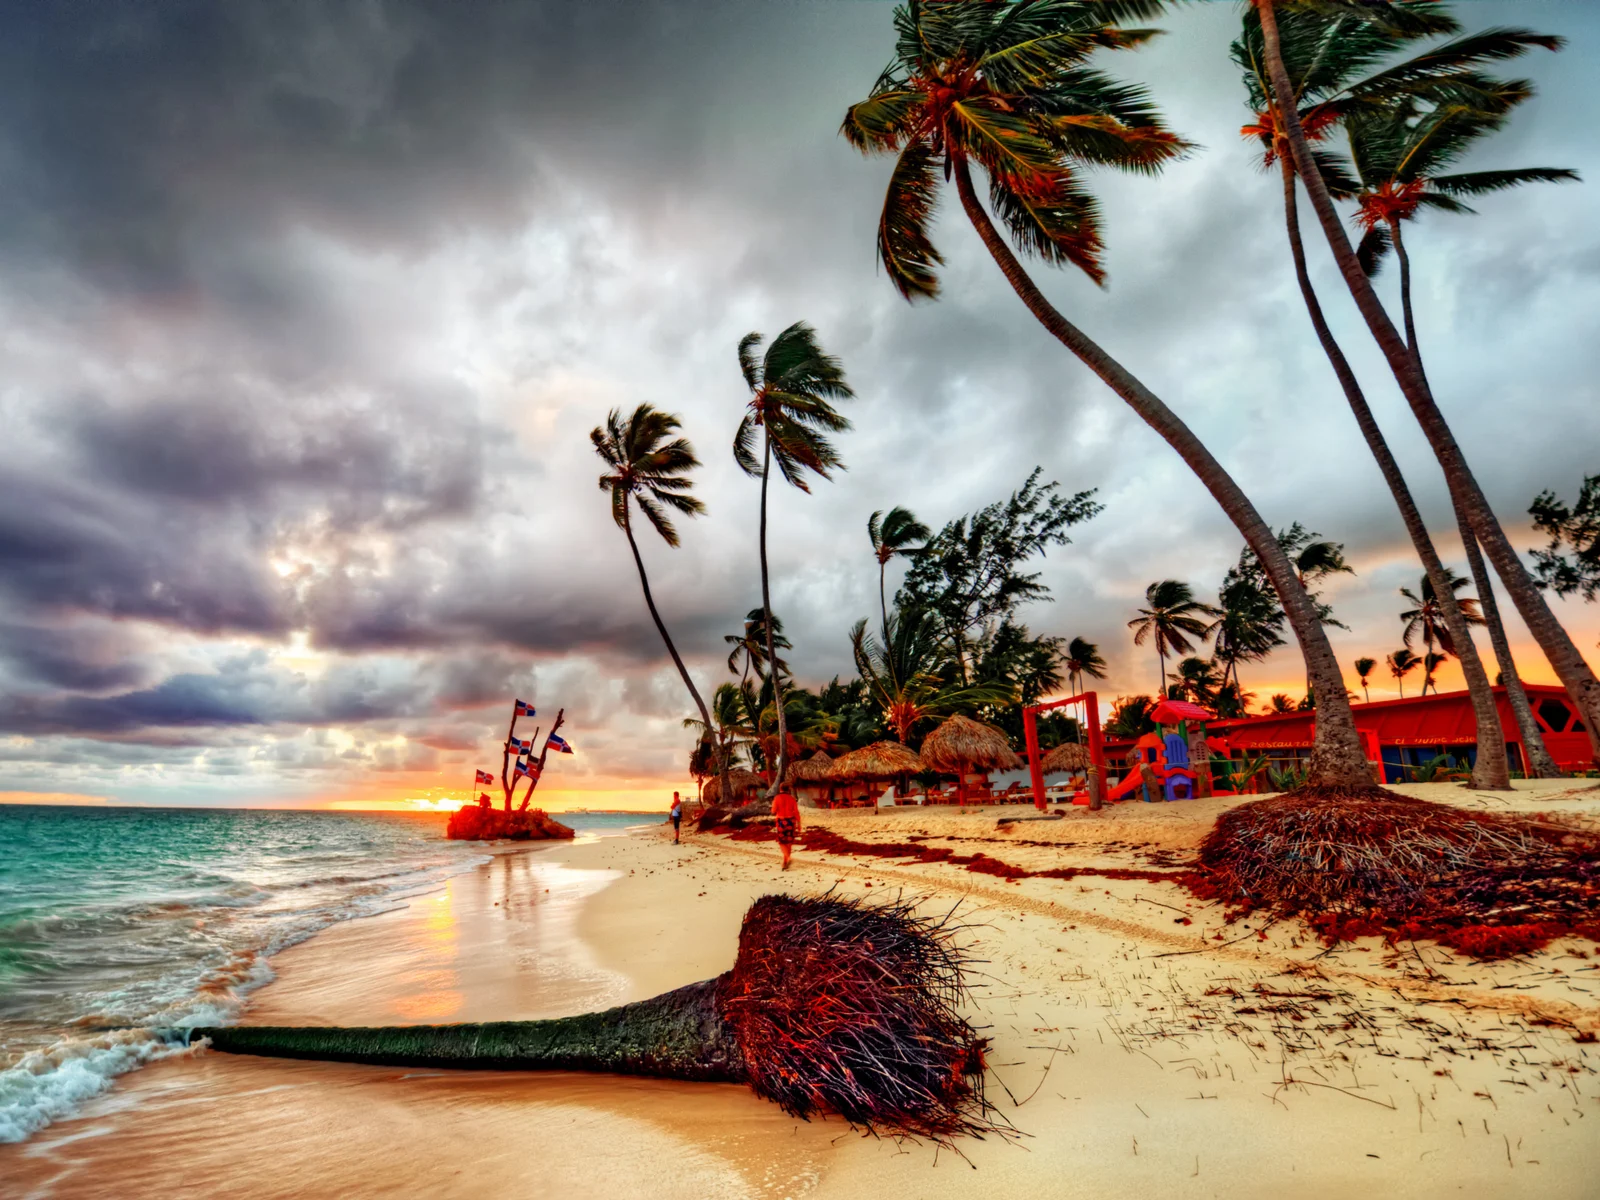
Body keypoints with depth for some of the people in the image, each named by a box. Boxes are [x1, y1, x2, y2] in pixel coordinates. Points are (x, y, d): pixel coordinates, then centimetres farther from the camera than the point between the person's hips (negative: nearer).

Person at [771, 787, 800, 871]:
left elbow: (773, 811, -9)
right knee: (788, 842, 12)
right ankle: (785, 862, 16)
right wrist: (799, 824, 0)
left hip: (781, 821, -2)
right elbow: (796, 812, -3)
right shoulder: (792, 798, 1)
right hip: (791, 821, 2)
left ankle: (788, 858, -15)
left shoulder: (777, 798, -5)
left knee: (782, 842, 8)